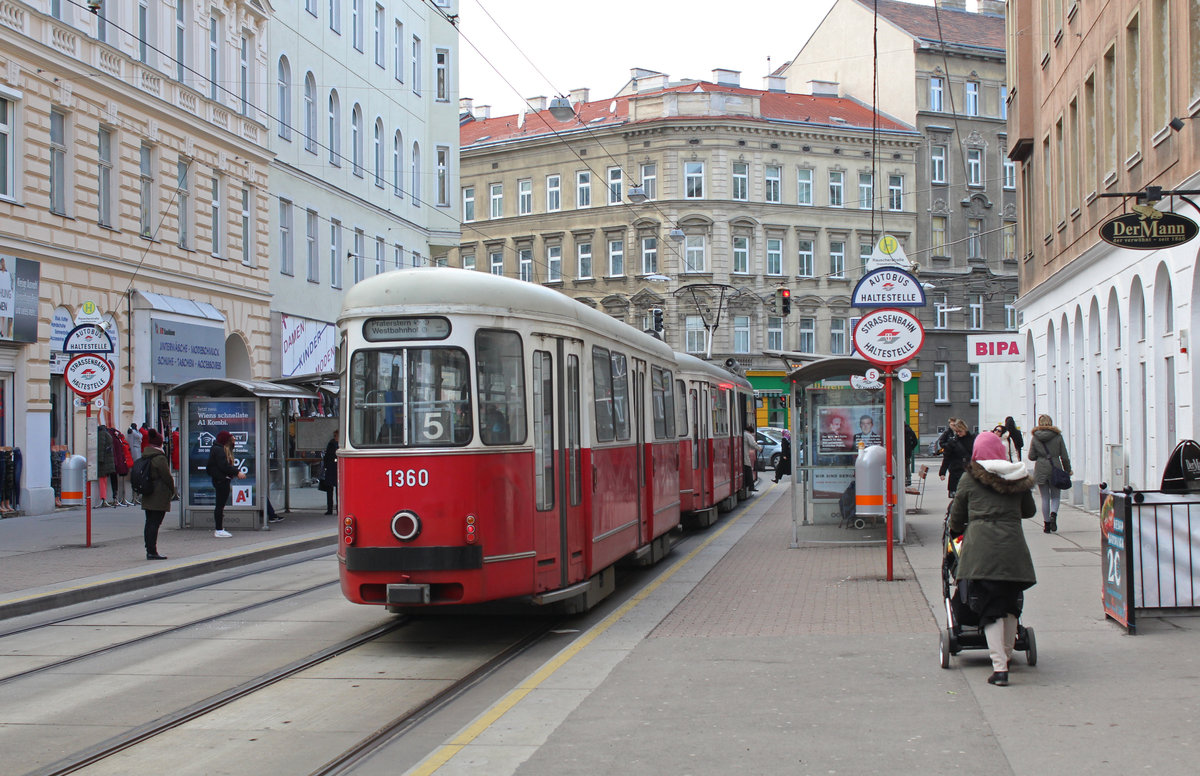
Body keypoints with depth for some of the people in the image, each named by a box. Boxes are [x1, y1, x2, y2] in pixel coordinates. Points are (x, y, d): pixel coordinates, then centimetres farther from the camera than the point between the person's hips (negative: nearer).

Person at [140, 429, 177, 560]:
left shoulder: (144, 456, 10)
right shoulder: (159, 458, -15)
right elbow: (167, 476, -13)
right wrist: (172, 491, 2)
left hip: (147, 497, 8)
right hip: (159, 497, -8)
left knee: (149, 523, 12)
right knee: (155, 523, -8)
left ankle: (149, 550, 16)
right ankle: (152, 552, -9)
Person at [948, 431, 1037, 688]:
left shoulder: (970, 479, 6)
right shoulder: (1019, 477, 12)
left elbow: (957, 515, 15)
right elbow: (1030, 511, 24)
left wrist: (956, 531, 37)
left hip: (980, 547, -2)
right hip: (1013, 546, 2)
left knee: (990, 609, -2)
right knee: (1010, 605, 15)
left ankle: (999, 667, -12)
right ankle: (1006, 655, 24)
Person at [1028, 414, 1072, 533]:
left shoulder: (1035, 438, -1)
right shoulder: (1058, 436, -2)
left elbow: (1031, 456, 1)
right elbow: (1064, 456, 0)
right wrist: (1068, 470, 12)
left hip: (1041, 471, 1)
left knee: (1045, 498, 8)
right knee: (1055, 497, 11)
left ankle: (1046, 525, 8)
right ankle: (1053, 514, -17)